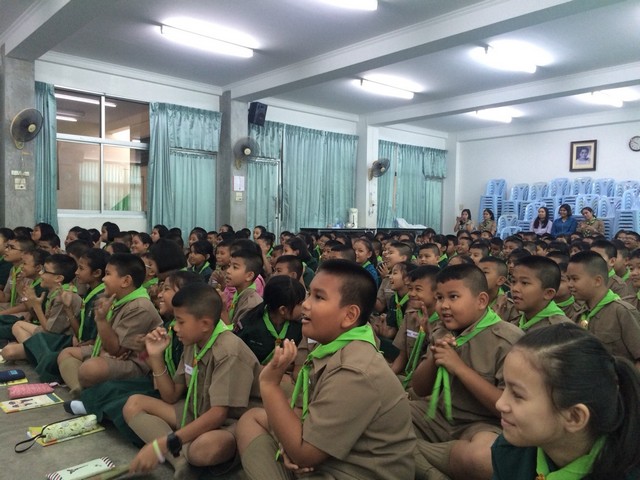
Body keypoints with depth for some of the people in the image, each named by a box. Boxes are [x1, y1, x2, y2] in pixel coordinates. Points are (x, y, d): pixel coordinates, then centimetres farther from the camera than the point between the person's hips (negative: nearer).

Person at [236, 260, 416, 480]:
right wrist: (291, 440, -12)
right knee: (252, 417, 13)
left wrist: (269, 384, -23)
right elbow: (309, 412, 9)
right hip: (324, 458, 9)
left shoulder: (353, 373, -28)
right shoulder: (333, 349, -2)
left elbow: (303, 454, -22)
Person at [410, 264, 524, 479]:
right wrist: (432, 359, -14)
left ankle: (411, 450, -14)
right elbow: (420, 389, 8)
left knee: (483, 458, -39)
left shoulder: (509, 340, -16)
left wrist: (459, 366, -23)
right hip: (440, 416, 6)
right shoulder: (441, 333, 5)